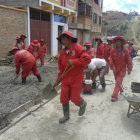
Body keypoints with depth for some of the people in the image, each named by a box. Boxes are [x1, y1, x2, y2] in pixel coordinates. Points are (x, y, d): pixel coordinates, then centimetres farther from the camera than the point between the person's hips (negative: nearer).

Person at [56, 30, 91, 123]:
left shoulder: (78, 48, -14)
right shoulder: (63, 51, 5)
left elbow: (87, 59, -25)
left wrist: (74, 61, -29)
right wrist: (59, 78, 12)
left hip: (77, 79, -6)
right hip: (66, 78, 6)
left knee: (74, 98, 3)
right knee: (64, 98, 7)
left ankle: (83, 104, 38)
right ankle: (66, 116, 28)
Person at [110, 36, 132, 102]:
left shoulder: (125, 51, -8)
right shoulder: (113, 51, -6)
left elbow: (128, 60, -4)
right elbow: (111, 60, -8)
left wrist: (129, 69, -6)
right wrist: (113, 67, -21)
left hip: (122, 69, -3)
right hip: (115, 69, 3)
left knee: (118, 82, -13)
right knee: (117, 81, 19)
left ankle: (114, 96, -14)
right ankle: (121, 89, 48)